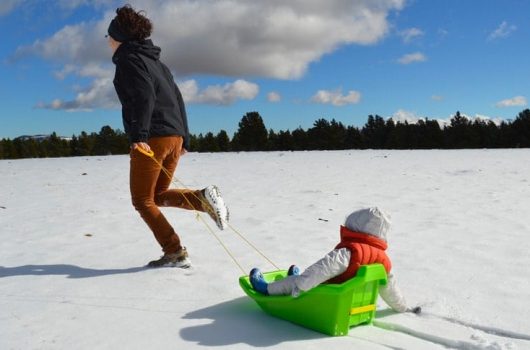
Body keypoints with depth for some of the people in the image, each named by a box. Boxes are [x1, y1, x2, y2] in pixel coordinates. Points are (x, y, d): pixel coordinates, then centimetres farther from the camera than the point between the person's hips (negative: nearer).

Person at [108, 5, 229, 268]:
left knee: (142, 200, 3)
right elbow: (178, 99, 21)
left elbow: (144, 96, -19)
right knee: (158, 195, 18)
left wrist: (138, 135, -27)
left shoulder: (128, 59, -1)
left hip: (152, 138, -8)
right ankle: (203, 197, -6)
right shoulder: (154, 61, 24)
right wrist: (184, 139, 21)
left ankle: (175, 253, -2)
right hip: (175, 135, 9)